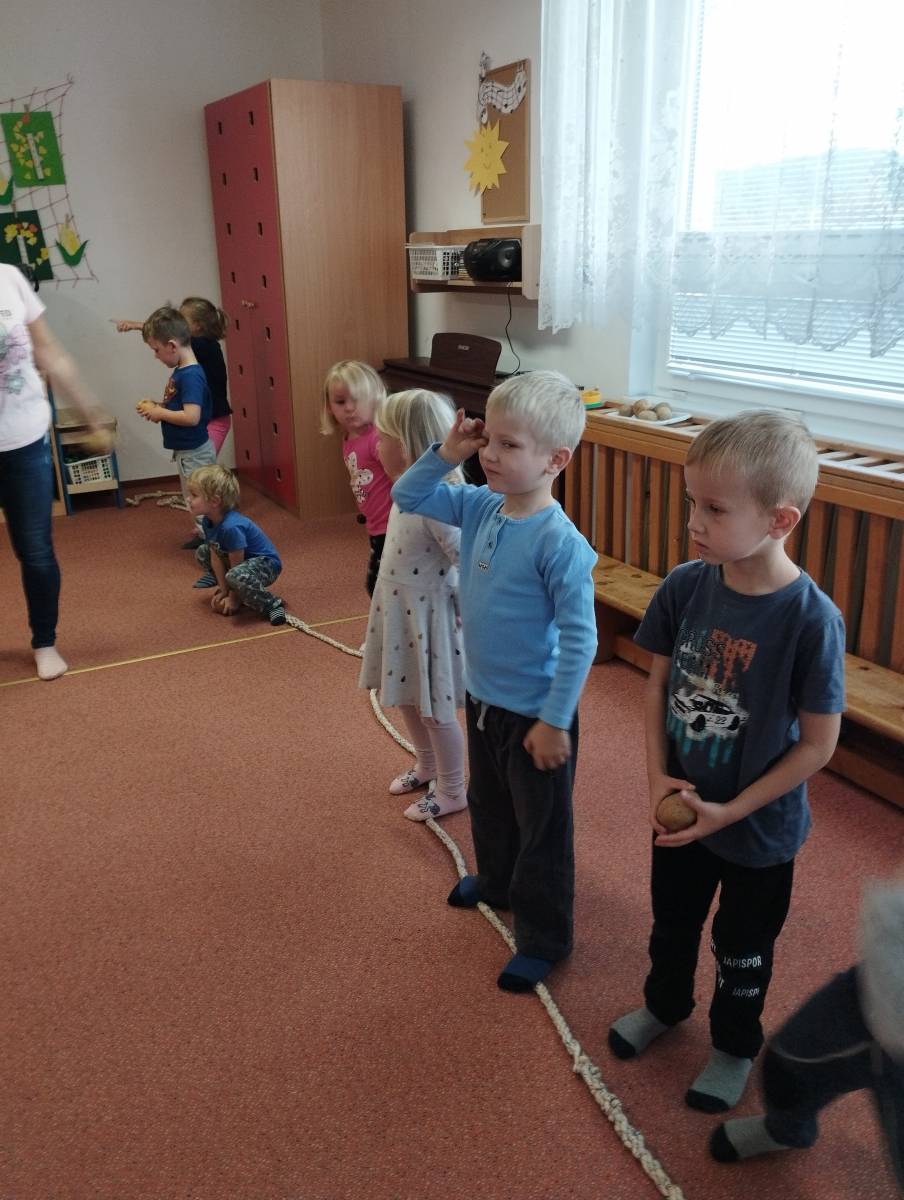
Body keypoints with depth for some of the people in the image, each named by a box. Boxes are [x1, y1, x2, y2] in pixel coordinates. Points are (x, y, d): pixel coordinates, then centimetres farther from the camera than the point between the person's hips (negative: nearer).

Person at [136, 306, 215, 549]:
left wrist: (158, 413, -19)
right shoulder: (181, 371, 6)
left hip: (194, 452, -10)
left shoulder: (191, 376, -23)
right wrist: (156, 408, 0)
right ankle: (203, 534, 37)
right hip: (187, 450, 10)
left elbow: (191, 416, -31)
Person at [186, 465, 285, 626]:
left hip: (266, 563, -10)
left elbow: (235, 566, -24)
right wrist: (223, 590, -2)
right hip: (243, 560, 10)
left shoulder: (231, 526, -32)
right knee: (202, 553, 9)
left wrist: (233, 598, -14)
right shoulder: (207, 521, -6)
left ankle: (272, 604, -19)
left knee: (237, 576, -39)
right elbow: (216, 556, -1)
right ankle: (230, 588, 15)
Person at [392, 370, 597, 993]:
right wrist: (445, 453, -8)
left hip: (534, 713, -8)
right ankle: (496, 882, 56)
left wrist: (555, 721, -20)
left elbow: (579, 639, -24)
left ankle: (545, 937, 32)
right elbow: (408, 497, 8)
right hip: (483, 697, 8)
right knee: (489, 805, 30)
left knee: (543, 829, 12)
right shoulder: (480, 506, -4)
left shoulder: (559, 542, -26)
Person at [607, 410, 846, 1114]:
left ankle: (735, 1045, 48)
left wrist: (731, 811, -17)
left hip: (759, 827, -4)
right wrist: (658, 776, -12)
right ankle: (665, 1004, 56)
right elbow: (659, 683, -2)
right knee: (672, 923, 27)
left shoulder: (811, 619, -26)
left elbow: (818, 744, -19)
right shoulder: (685, 586, -14)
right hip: (680, 807, 4)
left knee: (743, 950, 21)